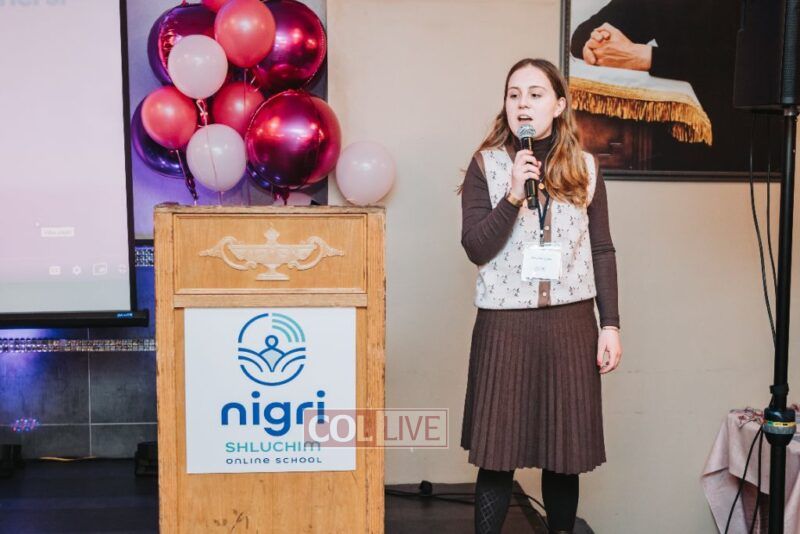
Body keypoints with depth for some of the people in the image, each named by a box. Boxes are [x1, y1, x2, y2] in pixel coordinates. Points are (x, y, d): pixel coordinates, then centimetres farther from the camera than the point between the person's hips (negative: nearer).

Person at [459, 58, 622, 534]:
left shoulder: (585, 168, 5)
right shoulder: (486, 165, 0)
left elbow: (602, 251, 7)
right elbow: (476, 249, -7)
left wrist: (611, 324, 2)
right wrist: (514, 195, -19)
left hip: (571, 322, 2)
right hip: (505, 324, -2)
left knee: (565, 450, 10)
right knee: (498, 451, 3)